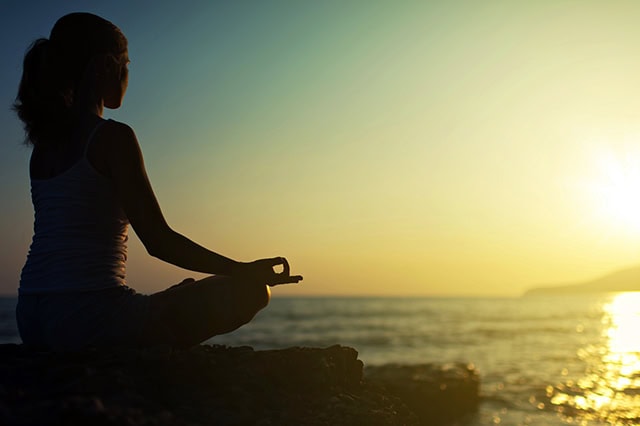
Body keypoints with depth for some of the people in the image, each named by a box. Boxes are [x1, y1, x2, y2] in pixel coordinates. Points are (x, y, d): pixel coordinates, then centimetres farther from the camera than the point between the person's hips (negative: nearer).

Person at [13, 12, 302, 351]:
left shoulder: (43, 143, 12)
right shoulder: (113, 136, -11)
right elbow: (158, 241, -14)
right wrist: (245, 272, -8)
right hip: (85, 317, -9)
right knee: (249, 292, -3)